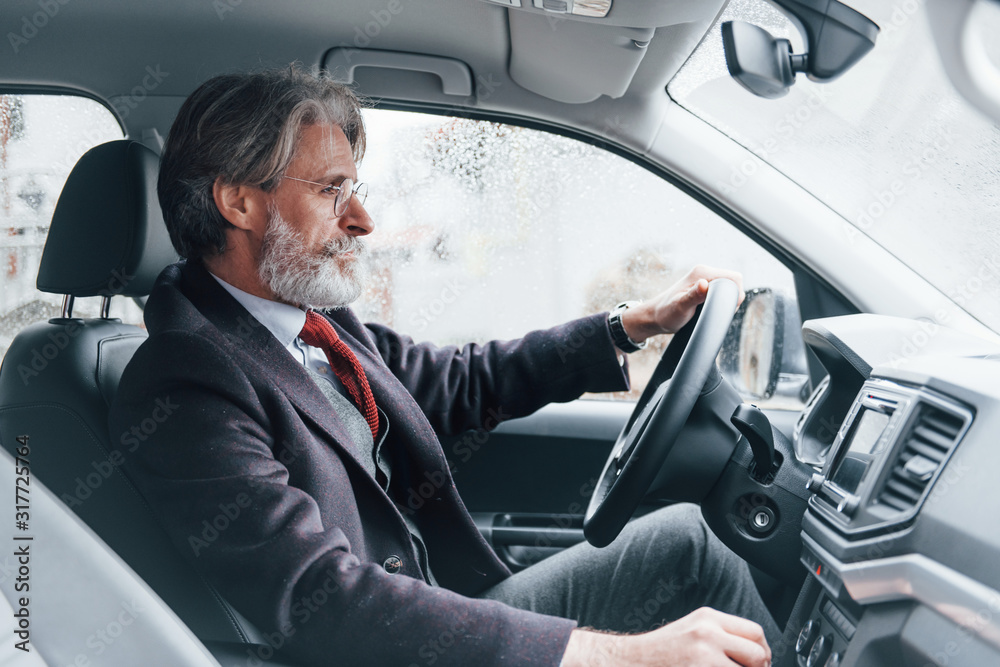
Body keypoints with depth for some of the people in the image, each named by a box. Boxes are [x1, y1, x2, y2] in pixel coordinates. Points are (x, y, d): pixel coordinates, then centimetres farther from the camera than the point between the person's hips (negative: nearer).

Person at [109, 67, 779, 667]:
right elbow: (328, 602, -32)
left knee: (681, 535, 6)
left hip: (453, 607, 8)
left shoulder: (320, 323, 4)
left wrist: (639, 322, 12)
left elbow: (462, 381, 16)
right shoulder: (184, 388, -23)